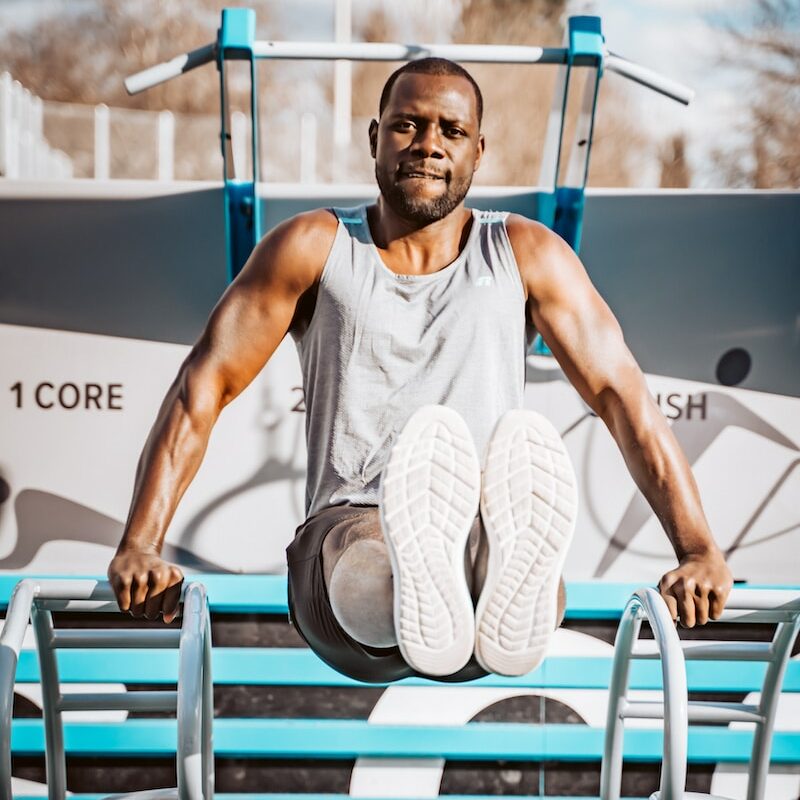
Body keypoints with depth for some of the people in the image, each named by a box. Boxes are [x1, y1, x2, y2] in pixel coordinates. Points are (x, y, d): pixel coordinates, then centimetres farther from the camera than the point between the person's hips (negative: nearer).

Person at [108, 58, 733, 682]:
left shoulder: (526, 254, 15)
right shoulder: (314, 249, 13)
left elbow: (622, 395, 10)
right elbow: (202, 386, 8)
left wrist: (699, 551, -2)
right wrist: (140, 545, -5)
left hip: (488, 541, 0)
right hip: (350, 530, 0)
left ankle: (518, 584, -68)